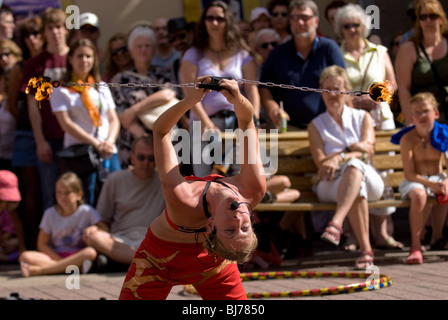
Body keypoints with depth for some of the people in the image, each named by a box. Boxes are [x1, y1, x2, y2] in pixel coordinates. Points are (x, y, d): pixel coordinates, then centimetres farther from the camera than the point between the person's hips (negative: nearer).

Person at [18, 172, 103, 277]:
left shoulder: (87, 212, 1)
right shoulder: (50, 214, 5)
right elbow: (42, 244, 3)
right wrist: (59, 260, -11)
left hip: (78, 255, -1)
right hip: (55, 256, 1)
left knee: (90, 252, -36)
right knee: (25, 257, -22)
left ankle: (38, 270, -37)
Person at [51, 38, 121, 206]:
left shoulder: (102, 87, 19)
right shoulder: (61, 90, 3)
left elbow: (114, 119, 15)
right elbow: (66, 124, -6)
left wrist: (110, 141, -7)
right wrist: (96, 143, -13)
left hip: (108, 152, 4)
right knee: (85, 204, -8)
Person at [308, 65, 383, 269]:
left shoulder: (362, 118, 19)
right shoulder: (316, 125, 17)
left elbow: (368, 151, 1)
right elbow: (321, 162, 3)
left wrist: (340, 158, -17)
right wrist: (354, 148, -8)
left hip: (369, 179, 0)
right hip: (332, 184, 0)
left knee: (354, 166, -39)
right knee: (356, 189, -39)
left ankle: (336, 223, -59)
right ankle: (365, 249, -50)